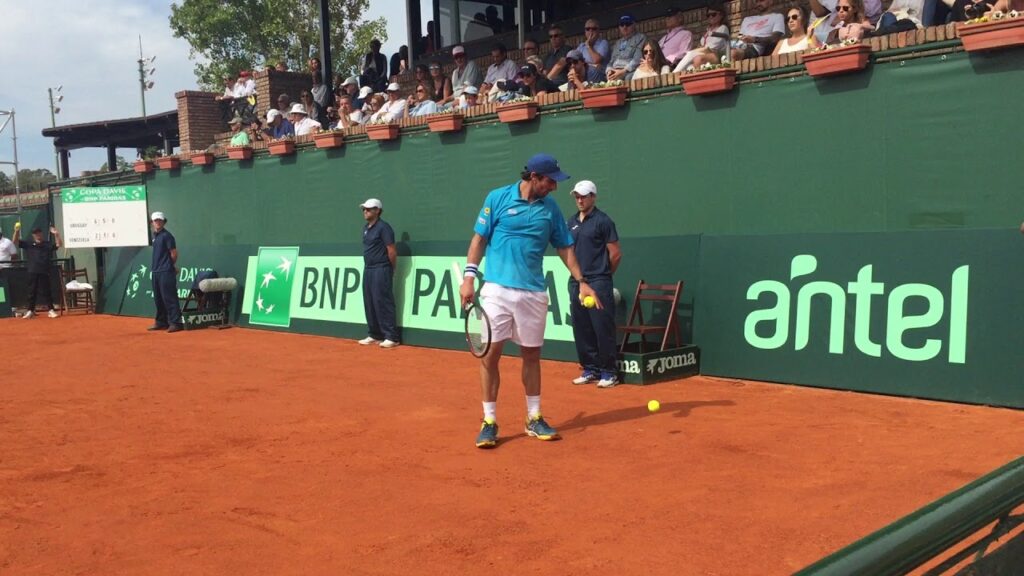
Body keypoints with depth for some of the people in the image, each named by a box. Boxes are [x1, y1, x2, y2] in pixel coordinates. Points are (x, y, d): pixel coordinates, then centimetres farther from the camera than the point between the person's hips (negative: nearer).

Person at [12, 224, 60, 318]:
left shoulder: (48, 244, 8)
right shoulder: (28, 244, 12)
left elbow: (58, 244, -4)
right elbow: (15, 242, 9)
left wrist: (56, 234, -18)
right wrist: (17, 232, -7)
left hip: (44, 271, -2)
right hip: (32, 271, 2)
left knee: (47, 291, 0)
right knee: (32, 292, 8)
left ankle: (51, 310, 3)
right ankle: (30, 311, 16)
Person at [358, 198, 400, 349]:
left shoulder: (383, 227, -11)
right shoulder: (366, 228, 15)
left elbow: (392, 251, -12)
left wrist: (390, 270, -3)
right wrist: (368, 267, 16)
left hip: (381, 270, -9)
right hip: (367, 269, 9)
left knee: (382, 303, -10)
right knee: (369, 303, 10)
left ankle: (391, 337, -7)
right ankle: (374, 335, 19)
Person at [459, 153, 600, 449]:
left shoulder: (550, 208, 7)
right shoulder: (497, 198, -1)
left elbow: (564, 247, 13)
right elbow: (479, 239, 2)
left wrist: (581, 281, 5)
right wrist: (469, 276, -6)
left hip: (533, 293, 3)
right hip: (496, 290, -3)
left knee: (531, 355, 10)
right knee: (490, 354, -3)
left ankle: (534, 419, 22)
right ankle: (489, 421, 7)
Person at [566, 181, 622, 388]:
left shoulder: (602, 221, -5)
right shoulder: (571, 223, 14)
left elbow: (616, 254, -4)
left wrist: (602, 274, 6)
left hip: (598, 283, -6)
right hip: (576, 283, 7)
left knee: (603, 328, -5)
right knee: (581, 329, 8)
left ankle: (608, 372, 2)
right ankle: (590, 369, 18)